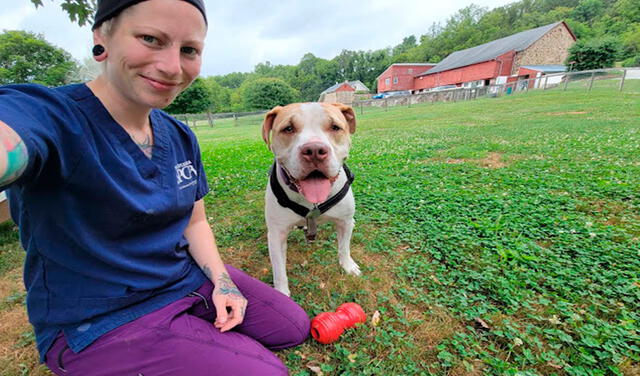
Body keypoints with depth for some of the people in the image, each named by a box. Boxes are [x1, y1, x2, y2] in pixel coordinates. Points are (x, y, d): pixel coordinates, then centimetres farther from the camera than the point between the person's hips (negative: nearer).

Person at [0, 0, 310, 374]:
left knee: (294, 327, 11)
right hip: (99, 323, -5)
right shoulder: (46, 115, -21)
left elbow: (194, 221, 5)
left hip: (191, 280, 6)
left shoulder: (180, 137, -1)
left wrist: (222, 281, -7)